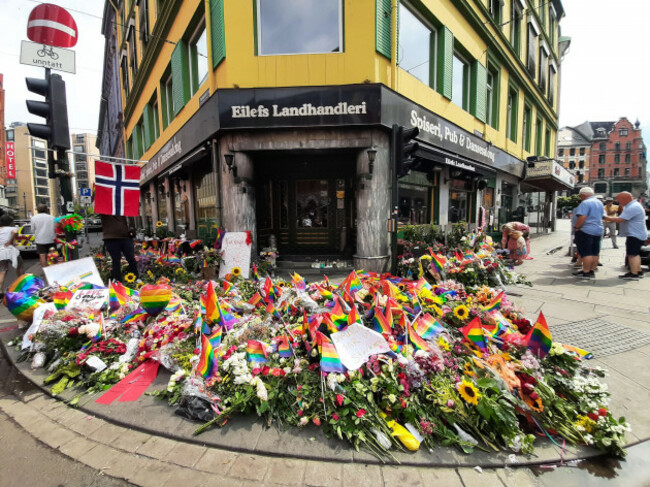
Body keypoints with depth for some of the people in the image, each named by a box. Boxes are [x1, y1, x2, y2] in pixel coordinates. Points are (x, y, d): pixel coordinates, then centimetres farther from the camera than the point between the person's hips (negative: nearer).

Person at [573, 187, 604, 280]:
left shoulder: (585, 203, -15)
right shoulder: (600, 203, 16)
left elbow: (582, 217, -24)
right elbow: (602, 217, 23)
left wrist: (577, 228, -14)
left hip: (586, 231, -9)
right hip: (598, 231, 9)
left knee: (586, 253, -6)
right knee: (595, 253, 10)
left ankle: (586, 273, -5)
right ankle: (592, 271, 15)